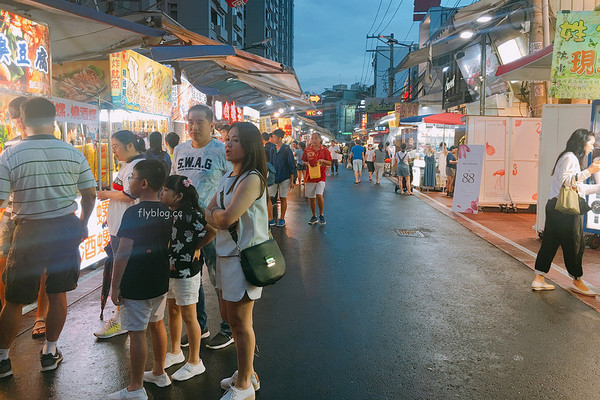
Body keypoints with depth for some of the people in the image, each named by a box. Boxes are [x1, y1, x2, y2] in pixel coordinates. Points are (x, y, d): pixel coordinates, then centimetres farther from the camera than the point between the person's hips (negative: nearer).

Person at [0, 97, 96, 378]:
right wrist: (83, 224, 16)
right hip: (66, 228, 3)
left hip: (30, 231, -2)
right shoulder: (73, 154, -2)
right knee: (58, 294, 15)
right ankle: (50, 352, 29)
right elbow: (90, 194, 2)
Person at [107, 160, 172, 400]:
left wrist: (115, 286, -12)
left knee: (137, 334, 2)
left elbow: (123, 252, -19)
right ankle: (159, 373, 35)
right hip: (160, 282, 8)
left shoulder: (134, 213, -18)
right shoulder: (167, 212, 4)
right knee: (157, 325, 20)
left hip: (136, 285, -7)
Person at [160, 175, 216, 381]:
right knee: (173, 311, 21)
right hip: (170, 269, 8)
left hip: (187, 271, -8)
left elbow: (213, 230, -23)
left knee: (188, 316, 3)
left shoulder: (190, 214, -22)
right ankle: (175, 352, 41)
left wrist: (197, 247, -11)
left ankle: (194, 362, 19)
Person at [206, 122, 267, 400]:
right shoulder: (228, 178, 11)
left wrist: (208, 214, -5)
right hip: (226, 253, 9)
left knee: (240, 321, 3)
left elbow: (227, 217, -25)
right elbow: (210, 214, 11)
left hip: (244, 256, -9)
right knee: (228, 315, 18)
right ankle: (247, 373, 37)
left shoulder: (252, 179, -18)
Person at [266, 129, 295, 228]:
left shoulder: (287, 150, -5)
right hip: (273, 178, 4)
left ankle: (282, 218, 13)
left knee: (283, 198, 3)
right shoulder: (272, 150, 9)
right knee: (271, 197, -1)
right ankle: (273, 218, 9)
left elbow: (291, 166, -4)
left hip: (284, 178, -4)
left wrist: (292, 180, -7)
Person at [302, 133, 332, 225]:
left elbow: (330, 163, 2)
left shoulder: (324, 149, 1)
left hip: (320, 176, -3)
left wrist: (323, 161, -17)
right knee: (311, 198, 7)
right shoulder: (307, 149, 7)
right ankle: (314, 216, 22)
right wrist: (306, 163, -7)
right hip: (310, 176, 3)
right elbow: (303, 161, 16)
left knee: (319, 195, -16)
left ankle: (321, 215, 5)